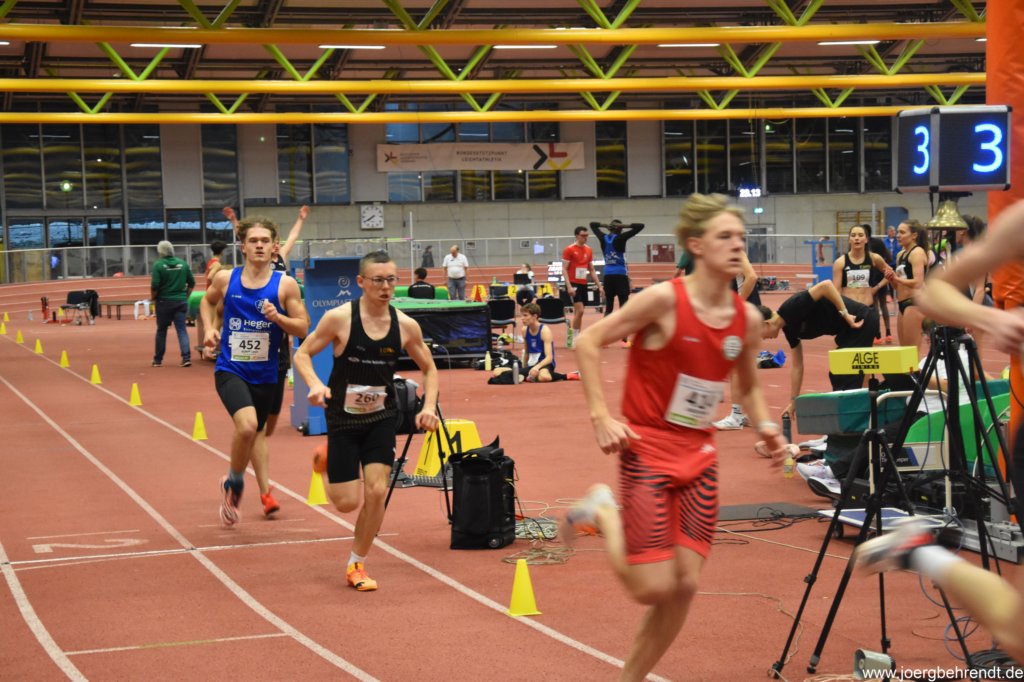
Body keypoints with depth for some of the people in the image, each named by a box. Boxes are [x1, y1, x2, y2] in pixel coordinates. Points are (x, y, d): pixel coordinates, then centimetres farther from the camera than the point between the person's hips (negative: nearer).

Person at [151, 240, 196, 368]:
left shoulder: (158, 265, -10)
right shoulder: (183, 264, 2)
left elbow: (155, 285, -15)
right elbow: (192, 283, 7)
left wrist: (152, 297, 2)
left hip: (164, 301, -2)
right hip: (181, 301, 2)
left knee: (161, 330, 10)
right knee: (182, 330, 2)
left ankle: (158, 360, 20)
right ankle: (186, 357, -11)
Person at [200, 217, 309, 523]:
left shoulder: (285, 284, -7)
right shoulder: (225, 279, -4)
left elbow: (303, 328, -4)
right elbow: (207, 301, 19)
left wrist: (278, 317, -22)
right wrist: (209, 327, 2)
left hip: (265, 373, 2)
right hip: (230, 369, -2)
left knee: (257, 431, 20)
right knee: (247, 425, -25)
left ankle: (265, 492, 42)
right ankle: (234, 482, -1)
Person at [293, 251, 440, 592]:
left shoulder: (406, 326, -7)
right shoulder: (339, 318, -16)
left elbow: (429, 369, 7)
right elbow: (302, 353, -8)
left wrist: (429, 405, -9)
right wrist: (314, 384, -27)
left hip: (381, 418, 2)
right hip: (343, 419, -2)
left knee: (377, 491, -11)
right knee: (347, 502, -2)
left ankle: (356, 565, 10)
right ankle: (328, 463, 36)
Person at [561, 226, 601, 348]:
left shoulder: (588, 250, 11)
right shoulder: (569, 250, -7)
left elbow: (591, 270, 18)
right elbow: (564, 269, -10)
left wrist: (599, 285, 12)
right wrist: (569, 286, -19)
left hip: (583, 284, 6)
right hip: (573, 284, -6)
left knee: (578, 313, 8)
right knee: (579, 311, -14)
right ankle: (574, 338, -6)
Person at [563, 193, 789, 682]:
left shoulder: (747, 318, 1)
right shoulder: (665, 299, -16)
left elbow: (749, 387, 18)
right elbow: (588, 343, -10)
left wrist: (765, 427, -1)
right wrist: (601, 417, -17)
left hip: (698, 456, 6)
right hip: (647, 450, -5)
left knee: (684, 586, 1)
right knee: (653, 587, -8)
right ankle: (603, 513, 19)